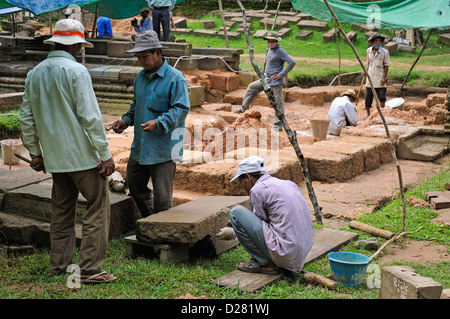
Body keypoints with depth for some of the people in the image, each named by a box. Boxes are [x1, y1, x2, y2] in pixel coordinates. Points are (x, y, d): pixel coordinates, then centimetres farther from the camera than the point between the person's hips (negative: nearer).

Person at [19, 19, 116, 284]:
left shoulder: (35, 73, 9)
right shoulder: (76, 70, -12)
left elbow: (26, 118, 13)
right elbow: (90, 116, -16)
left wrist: (35, 153, 21)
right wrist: (105, 154, -12)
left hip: (54, 157, 7)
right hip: (82, 155, -7)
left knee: (62, 210, 16)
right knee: (98, 208, 0)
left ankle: (60, 266, 21)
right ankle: (90, 268, -3)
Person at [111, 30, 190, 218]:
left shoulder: (175, 78, -11)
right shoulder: (140, 77, 12)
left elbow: (181, 109, -16)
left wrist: (158, 123, -28)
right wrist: (126, 120, 8)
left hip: (163, 147, -8)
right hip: (140, 146, 8)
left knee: (162, 195, -3)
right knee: (134, 184, 17)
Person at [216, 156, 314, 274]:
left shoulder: (257, 190, -6)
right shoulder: (288, 183, 17)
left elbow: (257, 226, 4)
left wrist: (232, 233, 20)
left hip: (284, 253, -9)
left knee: (236, 212, -2)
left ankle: (263, 263, 0)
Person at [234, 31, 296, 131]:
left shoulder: (280, 51, -14)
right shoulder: (270, 50, 13)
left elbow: (292, 62, -21)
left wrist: (281, 75, -20)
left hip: (276, 81, -9)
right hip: (267, 79, 9)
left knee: (278, 102, -4)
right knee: (252, 87, 15)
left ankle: (278, 124, 1)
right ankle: (244, 108, 26)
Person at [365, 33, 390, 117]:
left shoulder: (385, 52, -6)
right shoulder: (369, 51, 5)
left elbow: (386, 66, -5)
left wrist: (384, 77, -12)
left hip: (380, 78, -3)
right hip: (370, 77, 3)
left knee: (381, 97, 0)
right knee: (368, 96, 6)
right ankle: (368, 113, 20)